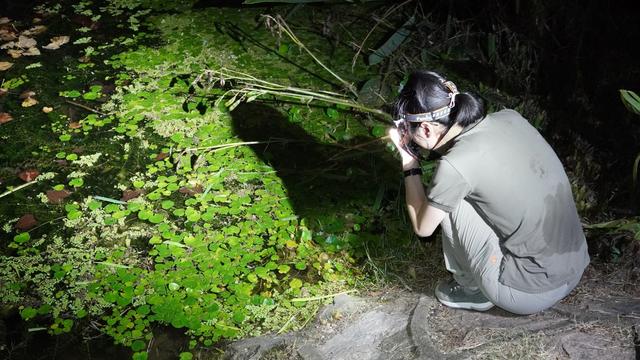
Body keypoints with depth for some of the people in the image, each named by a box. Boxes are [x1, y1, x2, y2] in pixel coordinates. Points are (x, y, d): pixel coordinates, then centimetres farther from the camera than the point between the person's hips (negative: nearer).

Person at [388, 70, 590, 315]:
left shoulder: (454, 165, -20)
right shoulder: (509, 118, -1)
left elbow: (423, 227, -1)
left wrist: (409, 163, 4)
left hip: (532, 292, -7)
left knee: (450, 202, -2)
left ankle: (473, 289, 15)